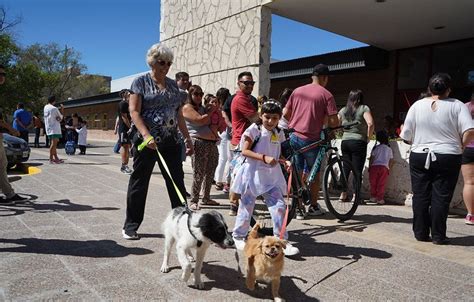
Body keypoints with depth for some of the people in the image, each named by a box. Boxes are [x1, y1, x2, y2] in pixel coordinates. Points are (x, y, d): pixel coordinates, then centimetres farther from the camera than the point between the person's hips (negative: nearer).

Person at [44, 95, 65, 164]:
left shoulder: (45, 107, 11)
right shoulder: (54, 108, -12)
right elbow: (60, 117, -4)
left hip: (48, 129, 8)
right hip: (54, 129, -8)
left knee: (53, 144, 13)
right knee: (53, 144, -8)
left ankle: (56, 158, 18)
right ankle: (51, 159, -9)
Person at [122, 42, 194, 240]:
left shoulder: (173, 85, 14)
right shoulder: (141, 81, -1)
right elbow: (134, 112, -10)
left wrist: (187, 138, 12)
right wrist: (147, 136, -23)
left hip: (170, 141, 5)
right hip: (146, 141, -5)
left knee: (177, 182, 6)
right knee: (139, 183, 5)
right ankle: (130, 227, 18)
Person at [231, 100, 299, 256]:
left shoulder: (279, 133, 8)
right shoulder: (254, 129, -7)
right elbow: (245, 151, -13)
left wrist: (285, 161, -5)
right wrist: (264, 158, -23)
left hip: (272, 175, 4)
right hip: (253, 173, -4)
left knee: (279, 206, -4)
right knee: (247, 206, 7)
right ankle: (238, 236, 26)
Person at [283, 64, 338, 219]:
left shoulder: (297, 91, 9)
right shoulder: (326, 94, -5)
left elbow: (285, 114, 10)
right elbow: (334, 121, -11)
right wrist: (327, 124, 11)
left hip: (294, 137, 4)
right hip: (311, 139, -4)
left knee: (297, 173, 12)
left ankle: (298, 208, 16)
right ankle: (313, 207, 27)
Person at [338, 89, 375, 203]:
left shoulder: (343, 110, 11)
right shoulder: (364, 108, -2)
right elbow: (370, 124, -16)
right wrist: (368, 137, -4)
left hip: (344, 142, 5)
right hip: (358, 142, -4)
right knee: (358, 170, -1)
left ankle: (343, 194, 16)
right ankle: (356, 196, 0)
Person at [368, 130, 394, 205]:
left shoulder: (376, 147, 3)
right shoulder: (389, 149, 10)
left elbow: (371, 158, 1)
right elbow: (391, 161, 10)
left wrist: (369, 167, 7)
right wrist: (388, 169, 17)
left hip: (374, 166, -1)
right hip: (384, 167, 1)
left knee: (373, 183, 9)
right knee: (381, 184, 3)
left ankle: (373, 197, 13)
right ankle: (380, 199, 2)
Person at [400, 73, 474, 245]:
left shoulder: (417, 105, 0)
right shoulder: (457, 106, -4)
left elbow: (406, 136, 0)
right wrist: (460, 146, 3)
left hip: (419, 157, 2)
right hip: (448, 158, -1)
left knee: (420, 196, 9)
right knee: (441, 197, 5)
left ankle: (420, 233, 15)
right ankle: (438, 236, 9)